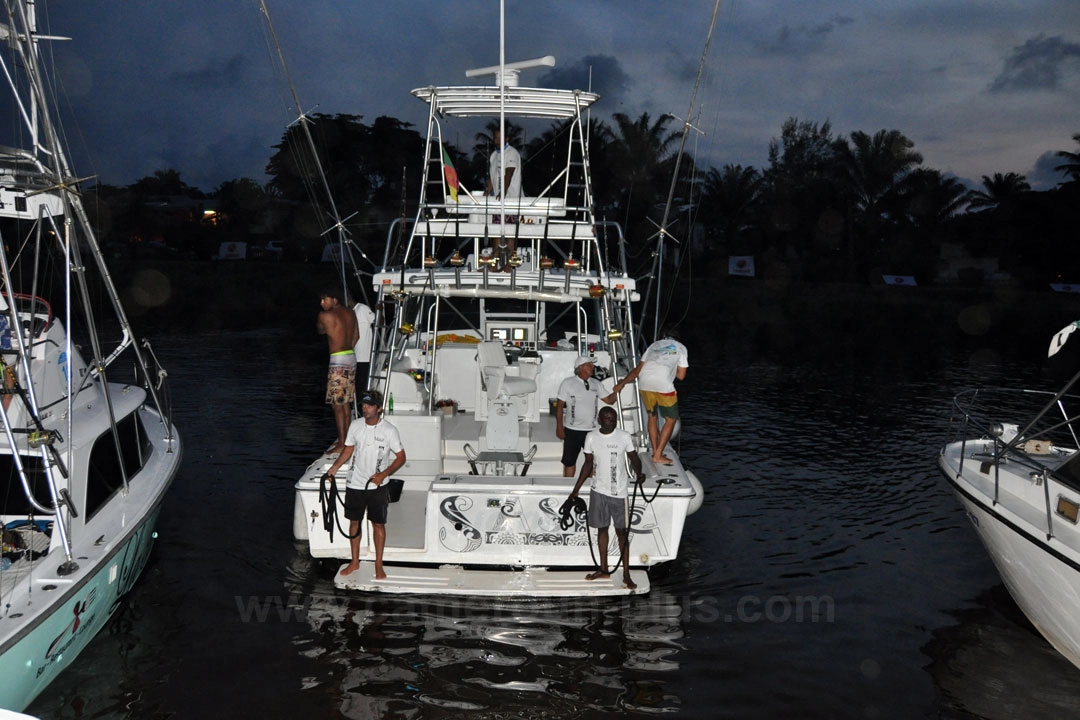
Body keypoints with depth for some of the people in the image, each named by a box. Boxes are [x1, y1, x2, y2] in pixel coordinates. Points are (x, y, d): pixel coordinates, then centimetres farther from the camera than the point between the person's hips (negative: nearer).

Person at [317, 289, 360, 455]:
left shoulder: (325, 315, -11)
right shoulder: (350, 313, 9)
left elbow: (320, 331, 8)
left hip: (338, 360, -8)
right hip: (351, 357, 8)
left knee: (337, 404, -5)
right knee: (346, 402, 15)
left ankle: (341, 444, -4)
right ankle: (346, 439, 22)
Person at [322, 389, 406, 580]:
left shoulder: (389, 430, -14)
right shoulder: (355, 425, -3)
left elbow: (401, 457, -8)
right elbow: (348, 450, 10)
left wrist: (384, 474, -20)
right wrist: (335, 467, -4)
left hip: (377, 486, -3)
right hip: (355, 484, 4)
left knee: (378, 523, 5)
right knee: (354, 521, 13)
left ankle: (379, 565, 19)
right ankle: (354, 562, 28)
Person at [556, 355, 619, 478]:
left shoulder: (596, 384, 6)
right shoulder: (568, 383, -5)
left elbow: (609, 400, 7)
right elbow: (559, 406, -4)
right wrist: (559, 427, -8)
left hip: (592, 430, 3)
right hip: (572, 430, -3)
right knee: (569, 461, 6)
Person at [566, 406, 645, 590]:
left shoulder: (624, 437, -8)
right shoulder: (591, 437, -2)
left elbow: (634, 458, -1)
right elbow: (588, 464, 6)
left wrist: (639, 473, -24)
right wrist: (575, 490, 6)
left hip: (619, 492, -3)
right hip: (598, 490, 3)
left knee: (621, 532, 1)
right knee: (601, 528, 13)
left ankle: (626, 574, 8)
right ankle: (603, 569, 26)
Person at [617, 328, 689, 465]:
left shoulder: (654, 345, 30)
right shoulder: (680, 347, 22)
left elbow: (637, 370, 25)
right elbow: (681, 376, 17)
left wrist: (622, 383, 30)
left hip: (644, 383, 4)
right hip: (664, 385, -4)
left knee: (652, 416, 23)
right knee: (671, 419, 12)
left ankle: (655, 452, 24)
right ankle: (658, 455, 8)